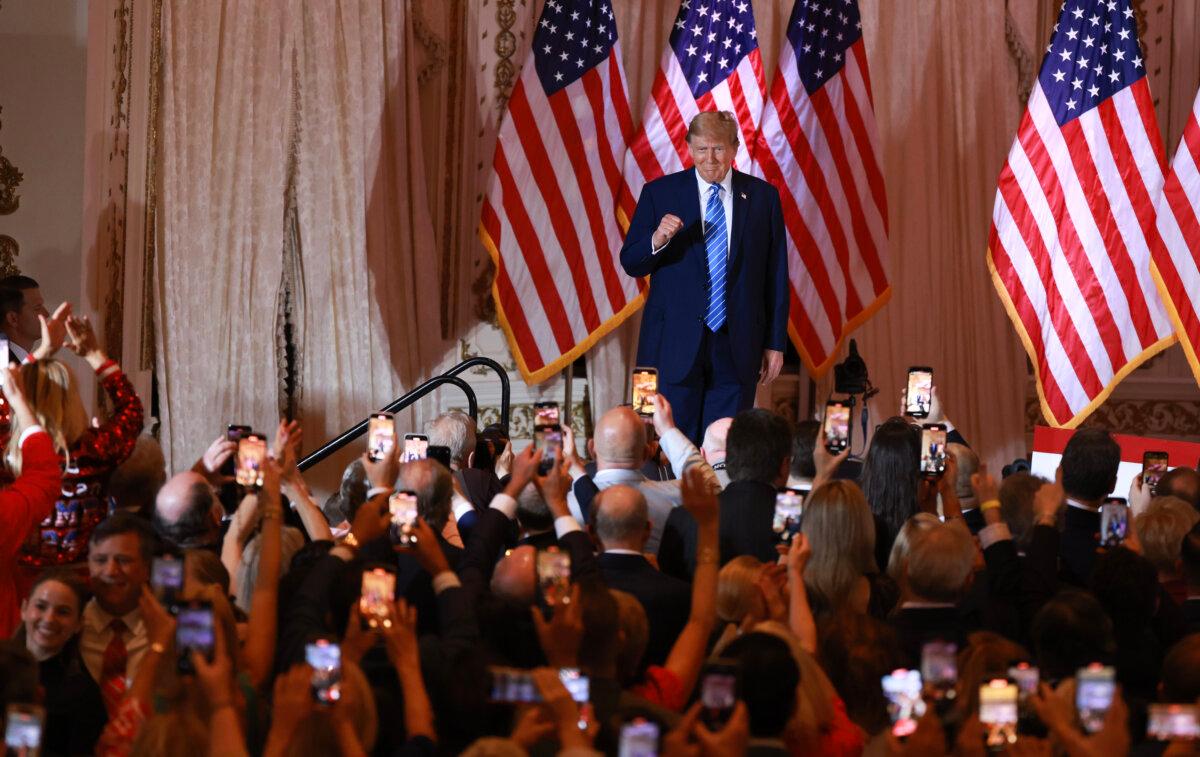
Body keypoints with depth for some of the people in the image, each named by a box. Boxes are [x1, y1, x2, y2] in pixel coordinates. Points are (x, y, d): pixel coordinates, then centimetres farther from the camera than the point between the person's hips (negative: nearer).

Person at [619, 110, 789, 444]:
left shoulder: (763, 196, 6)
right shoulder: (659, 193, 3)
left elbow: (776, 275, 9)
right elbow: (630, 263, 3)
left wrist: (775, 342, 6)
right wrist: (657, 240, -19)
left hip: (737, 346, 1)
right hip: (675, 344, -1)